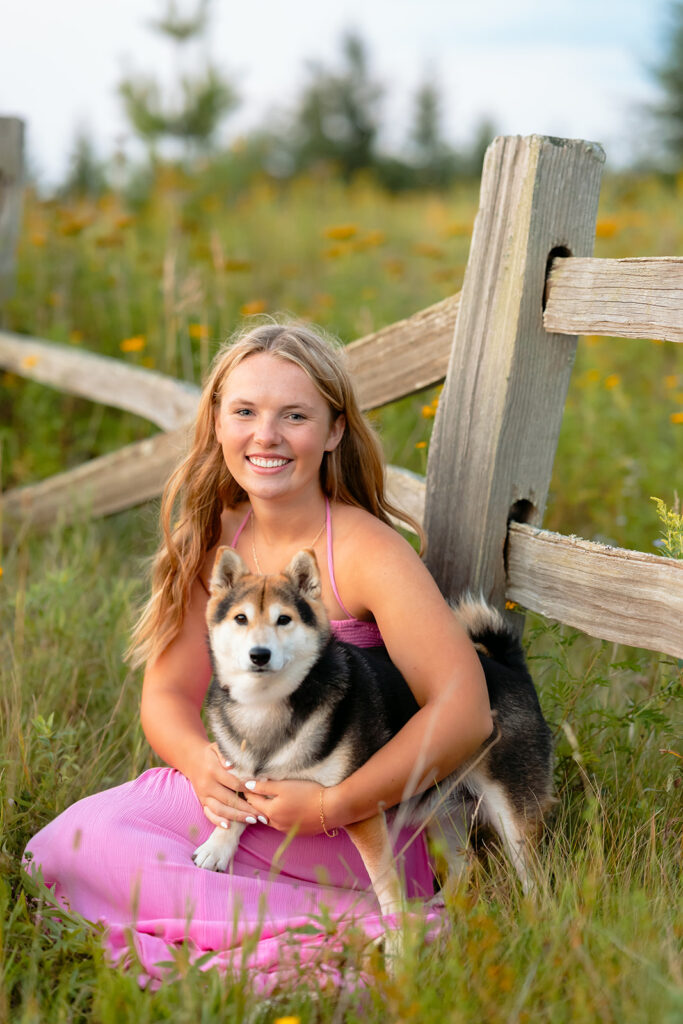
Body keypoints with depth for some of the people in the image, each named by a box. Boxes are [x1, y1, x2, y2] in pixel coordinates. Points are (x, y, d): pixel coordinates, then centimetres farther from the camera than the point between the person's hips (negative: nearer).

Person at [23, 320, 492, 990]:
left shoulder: (367, 552, -13)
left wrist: (331, 806, -24)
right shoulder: (212, 542, 7)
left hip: (356, 833, -7)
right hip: (238, 794, 7)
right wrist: (201, 761, -17)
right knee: (55, 854, -14)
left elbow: (465, 713, -20)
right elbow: (167, 693, 7)